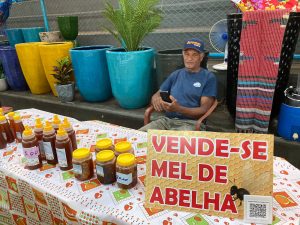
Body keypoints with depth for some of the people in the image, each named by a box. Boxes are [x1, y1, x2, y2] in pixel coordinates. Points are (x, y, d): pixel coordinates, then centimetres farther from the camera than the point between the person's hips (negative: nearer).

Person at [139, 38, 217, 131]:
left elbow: (204, 110, -4)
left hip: (191, 123, -3)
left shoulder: (208, 77, 4)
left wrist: (179, 109, -21)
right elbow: (156, 95, 18)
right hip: (167, 119, 4)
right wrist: (156, 100, -8)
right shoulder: (175, 74, 18)